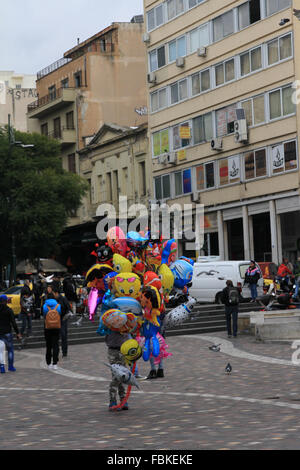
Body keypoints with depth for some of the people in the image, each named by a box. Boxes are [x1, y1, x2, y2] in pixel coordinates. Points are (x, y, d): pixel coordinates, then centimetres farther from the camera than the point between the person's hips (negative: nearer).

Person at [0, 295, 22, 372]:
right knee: (10, 350, 13)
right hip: (7, 333, -2)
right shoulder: (8, 310, -9)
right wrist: (17, 333, -6)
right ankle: (10, 366, 15)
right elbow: (13, 323, -10)